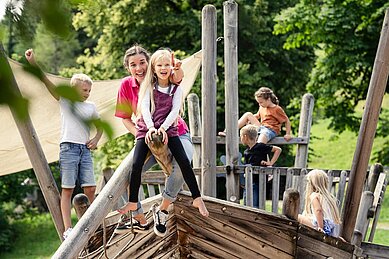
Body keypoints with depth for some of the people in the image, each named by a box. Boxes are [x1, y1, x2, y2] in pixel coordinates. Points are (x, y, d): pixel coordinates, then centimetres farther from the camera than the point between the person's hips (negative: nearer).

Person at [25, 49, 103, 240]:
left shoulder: (91, 107, 15)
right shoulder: (65, 100, 2)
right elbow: (47, 82, -10)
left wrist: (96, 138, 8)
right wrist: (33, 63, -23)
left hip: (85, 150, 4)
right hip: (69, 148, -4)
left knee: (90, 189, 0)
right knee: (67, 189, -5)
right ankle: (67, 229, -8)